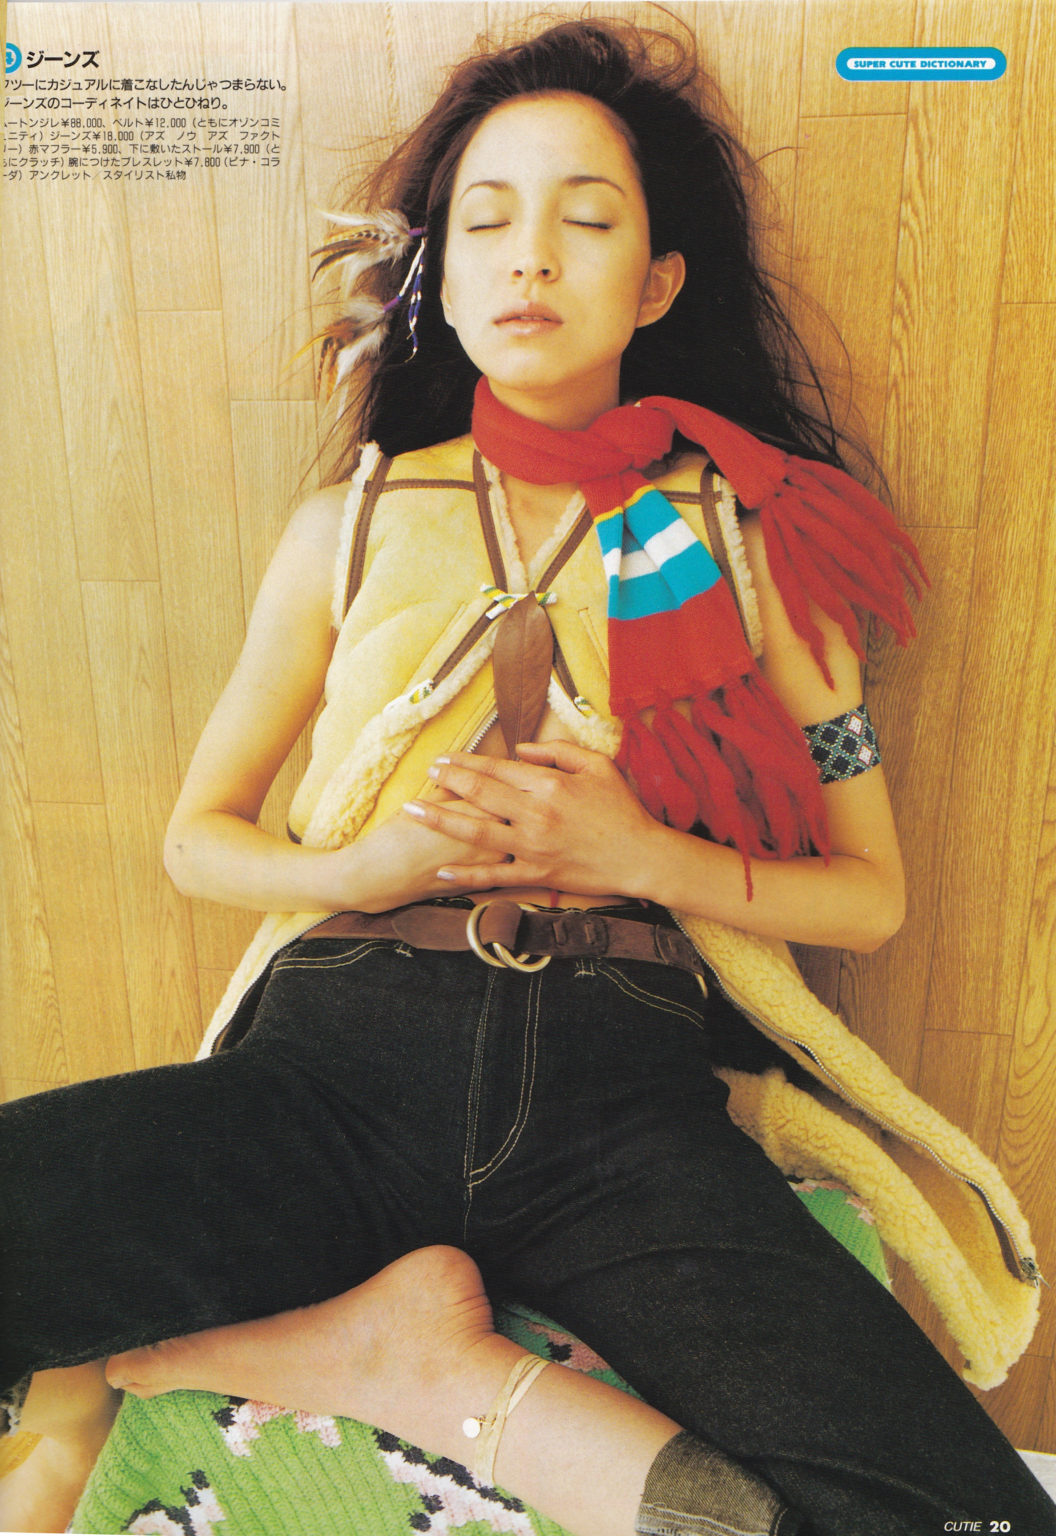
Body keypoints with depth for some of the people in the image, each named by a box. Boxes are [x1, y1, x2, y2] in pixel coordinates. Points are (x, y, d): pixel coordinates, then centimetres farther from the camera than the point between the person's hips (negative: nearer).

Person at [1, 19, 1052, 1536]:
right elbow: (199, 836, 20)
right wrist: (365, 869, -3)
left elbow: (869, 892, 13)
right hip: (338, 1056, 1)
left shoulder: (748, 539, 12)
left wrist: (638, 853, -6)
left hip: (621, 1080, 0)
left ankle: (419, 1364, -8)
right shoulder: (353, 528, 14)